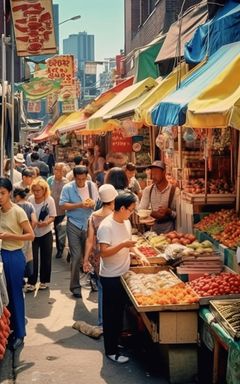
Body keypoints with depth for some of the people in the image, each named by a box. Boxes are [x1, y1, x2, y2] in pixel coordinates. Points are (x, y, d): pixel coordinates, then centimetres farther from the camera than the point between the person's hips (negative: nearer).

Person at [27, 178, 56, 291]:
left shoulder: (50, 200, -12)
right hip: (33, 232, 1)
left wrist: (46, 222, -29)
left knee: (45, 258, 7)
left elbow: (52, 217, -10)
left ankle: (44, 281, 22)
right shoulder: (30, 199, -8)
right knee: (33, 258, -1)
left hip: (46, 233, -1)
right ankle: (32, 282, 7)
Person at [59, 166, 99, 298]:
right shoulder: (68, 188, -5)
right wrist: (80, 205, -21)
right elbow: (63, 205, -11)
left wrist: (93, 203, -15)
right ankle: (75, 286, 7)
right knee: (76, 256, -3)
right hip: (74, 225, -3)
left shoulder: (92, 186, 3)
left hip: (89, 225, 3)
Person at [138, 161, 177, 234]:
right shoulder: (148, 190, 4)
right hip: (152, 226, 3)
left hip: (168, 227, -3)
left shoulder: (174, 191, -7)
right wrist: (151, 213, -16)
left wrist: (169, 212, -23)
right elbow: (140, 210, 2)